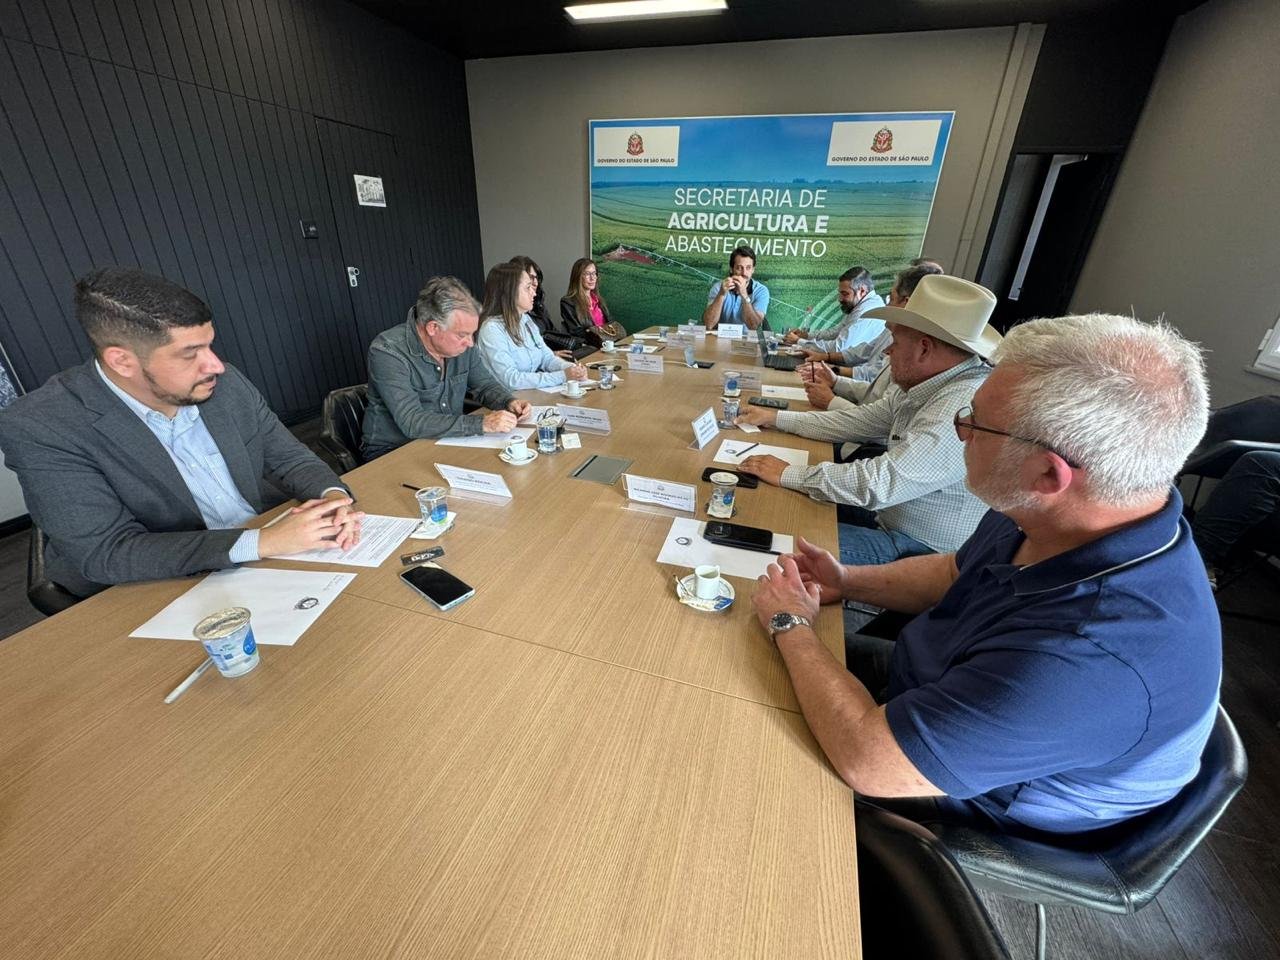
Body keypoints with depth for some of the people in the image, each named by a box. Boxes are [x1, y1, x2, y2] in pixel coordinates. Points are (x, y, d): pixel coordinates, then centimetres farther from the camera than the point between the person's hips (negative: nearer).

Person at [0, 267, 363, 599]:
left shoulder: (225, 384, -5)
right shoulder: (40, 428, -16)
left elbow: (289, 457, 2)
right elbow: (106, 553, -21)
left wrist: (334, 497, -21)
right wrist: (263, 541, -33)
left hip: (275, 550, 5)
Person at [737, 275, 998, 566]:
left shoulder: (964, 407, -29)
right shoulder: (919, 384, 1)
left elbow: (881, 482, -34)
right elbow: (859, 422, 9)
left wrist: (788, 474, -23)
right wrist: (775, 418, 9)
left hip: (923, 548, -8)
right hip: (888, 514, 8)